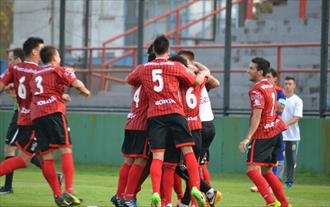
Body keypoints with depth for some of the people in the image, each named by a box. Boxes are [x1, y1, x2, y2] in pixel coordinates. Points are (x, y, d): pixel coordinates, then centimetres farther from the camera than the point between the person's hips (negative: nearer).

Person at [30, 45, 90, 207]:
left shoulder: (35, 75, 26)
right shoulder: (59, 70, 9)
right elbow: (77, 84, -4)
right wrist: (85, 91, 17)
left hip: (35, 115, 6)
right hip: (53, 111, -6)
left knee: (46, 156, 3)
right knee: (66, 149, -10)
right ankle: (68, 192, -24)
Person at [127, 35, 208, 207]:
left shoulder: (143, 68, 12)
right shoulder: (175, 66, 5)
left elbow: (130, 80, 32)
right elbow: (196, 81, 18)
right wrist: (204, 73, 39)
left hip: (154, 115, 2)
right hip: (174, 112, -2)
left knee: (157, 157, -3)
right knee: (188, 151, -2)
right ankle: (195, 187, -16)